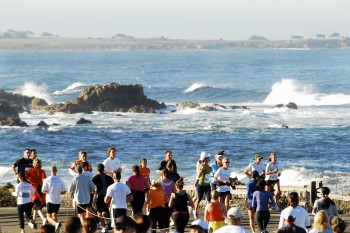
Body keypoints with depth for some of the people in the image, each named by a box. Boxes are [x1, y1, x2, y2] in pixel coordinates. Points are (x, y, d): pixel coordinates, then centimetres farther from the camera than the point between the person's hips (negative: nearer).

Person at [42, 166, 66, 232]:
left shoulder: (47, 180, -9)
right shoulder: (60, 180, 0)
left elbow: (43, 191, -8)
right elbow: (64, 191, 1)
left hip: (50, 201, -3)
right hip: (58, 201, 4)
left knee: (49, 217, -1)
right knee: (54, 215, 20)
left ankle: (56, 224, -30)